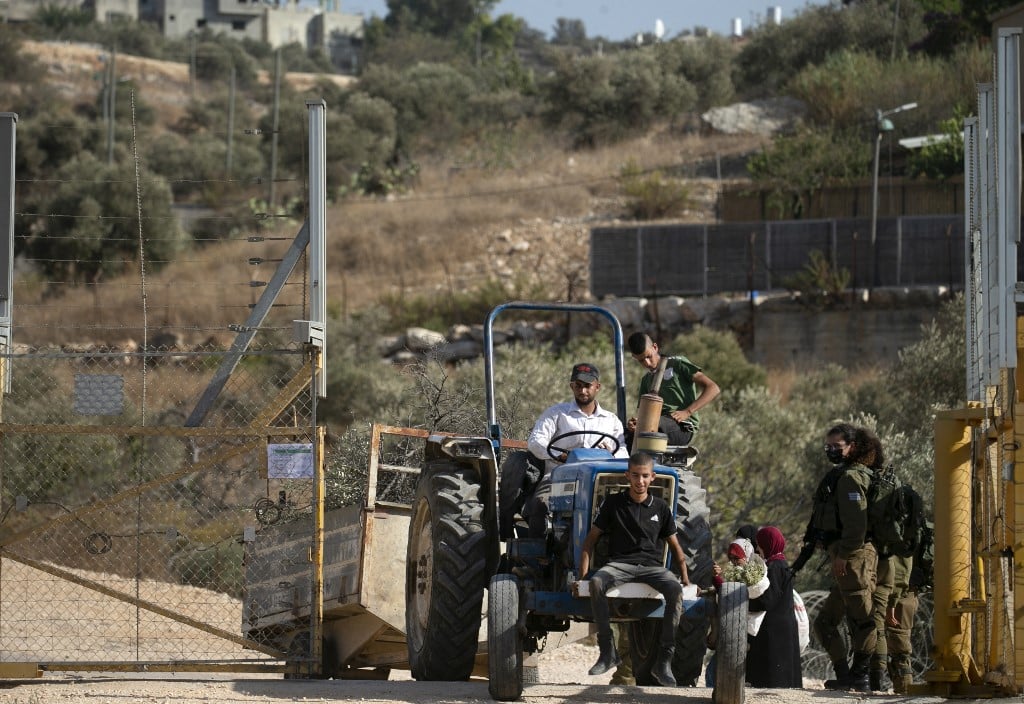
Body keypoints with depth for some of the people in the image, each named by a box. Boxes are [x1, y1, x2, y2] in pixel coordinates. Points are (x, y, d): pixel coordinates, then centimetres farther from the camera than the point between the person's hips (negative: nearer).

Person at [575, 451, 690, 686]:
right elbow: (590, 540, 9)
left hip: (652, 567, 1)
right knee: (597, 582, -37)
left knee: (675, 589, -34)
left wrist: (686, 579, 7)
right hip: (619, 564, -1)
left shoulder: (660, 507, 12)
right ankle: (607, 651, -28)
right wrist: (582, 576, -2)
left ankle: (664, 661, -30)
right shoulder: (613, 504, 7)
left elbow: (675, 547, 19)